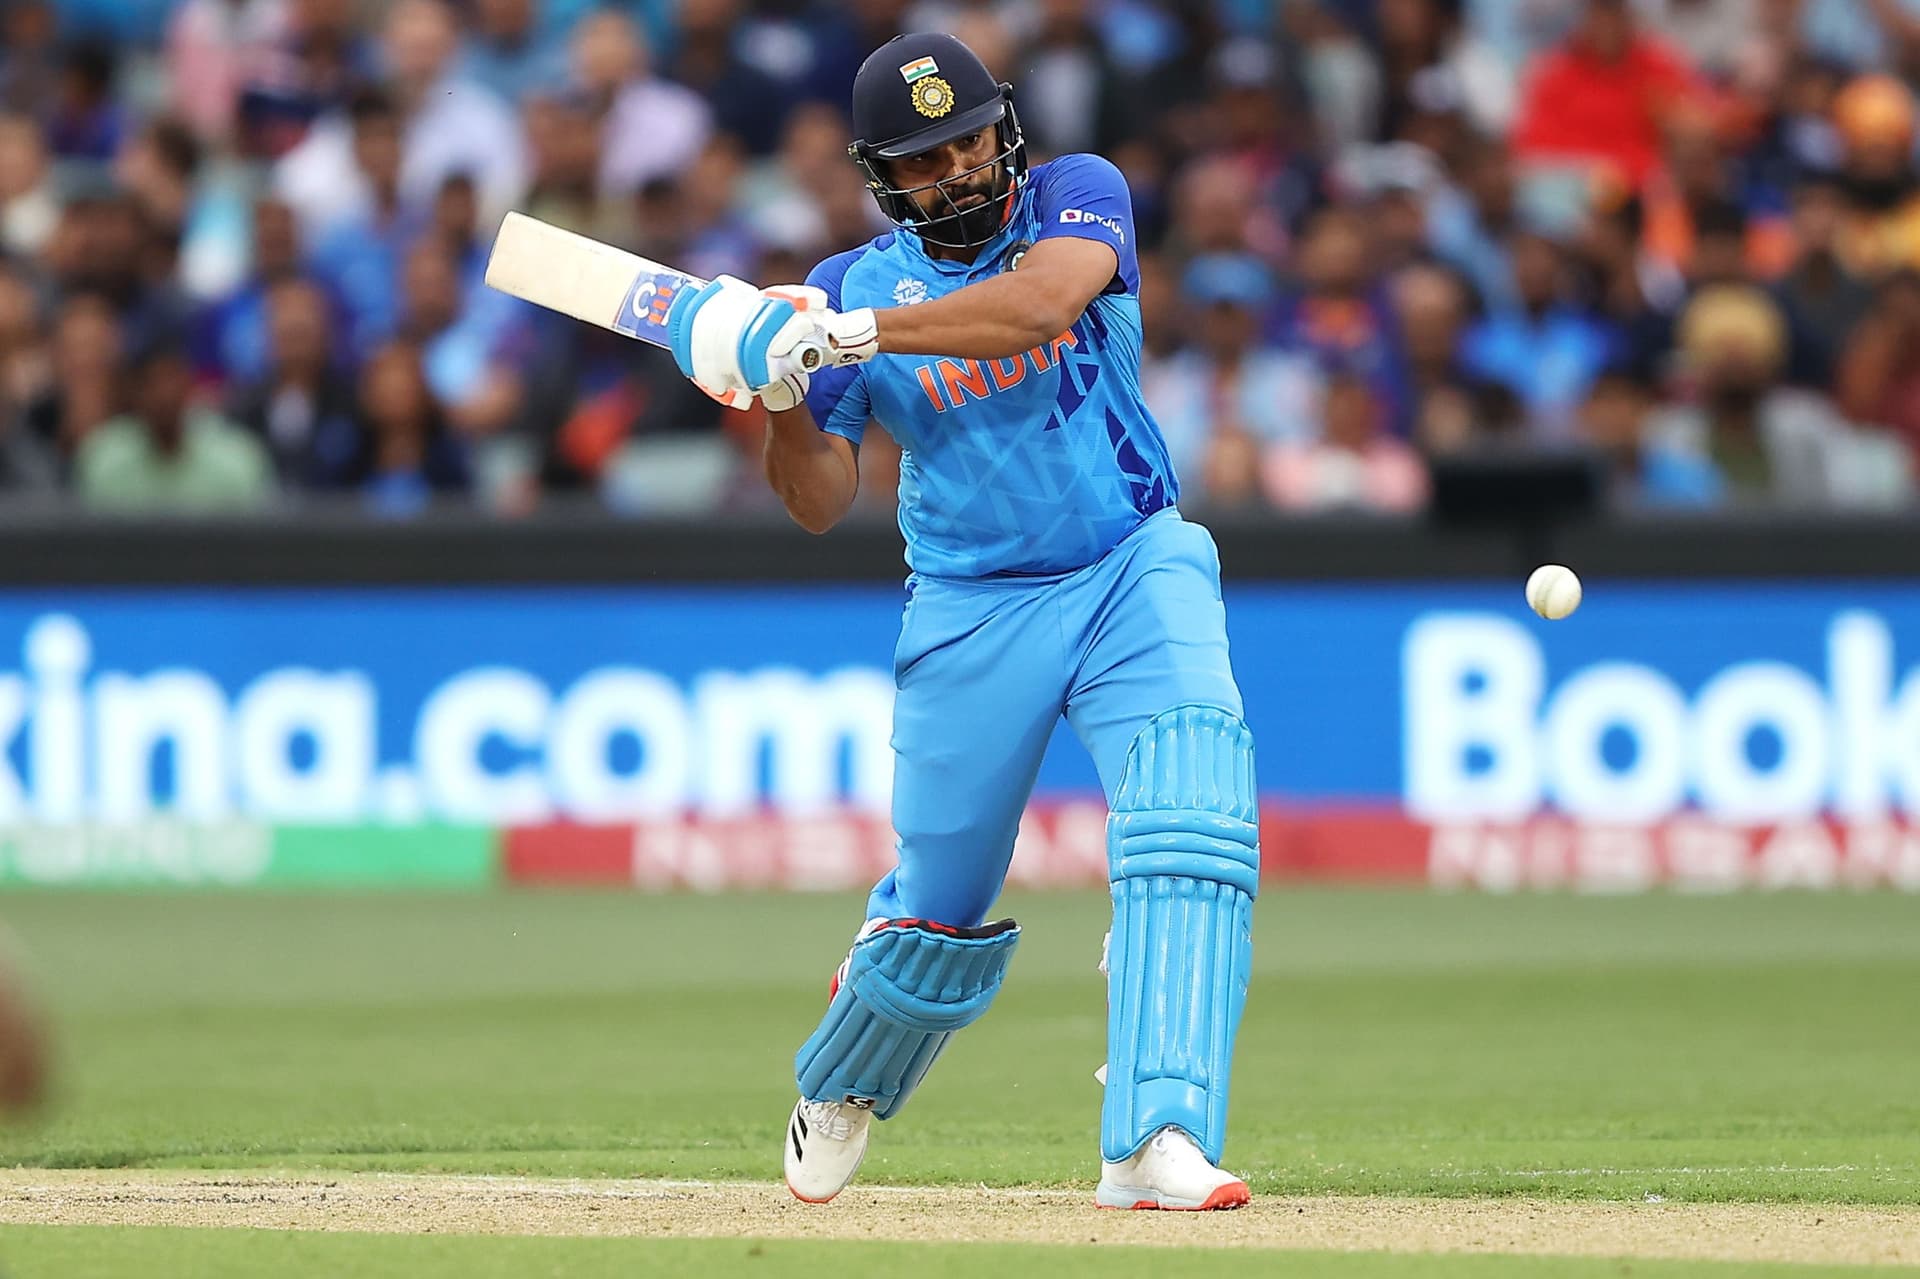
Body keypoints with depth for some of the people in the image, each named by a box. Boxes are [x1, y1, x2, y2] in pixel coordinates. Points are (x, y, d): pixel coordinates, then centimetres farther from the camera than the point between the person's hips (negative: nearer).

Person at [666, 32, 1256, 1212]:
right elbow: (820, 505, -3)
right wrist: (778, 394, -23)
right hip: (971, 612, 1)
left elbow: (1035, 306, -29)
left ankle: (1158, 1141, -32)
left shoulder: (1076, 197, -6)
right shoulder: (853, 287, -1)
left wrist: (842, 336, -32)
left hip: (1134, 572, -1)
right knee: (941, 904, 8)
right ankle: (842, 1088, 40)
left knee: (1191, 820, -25)